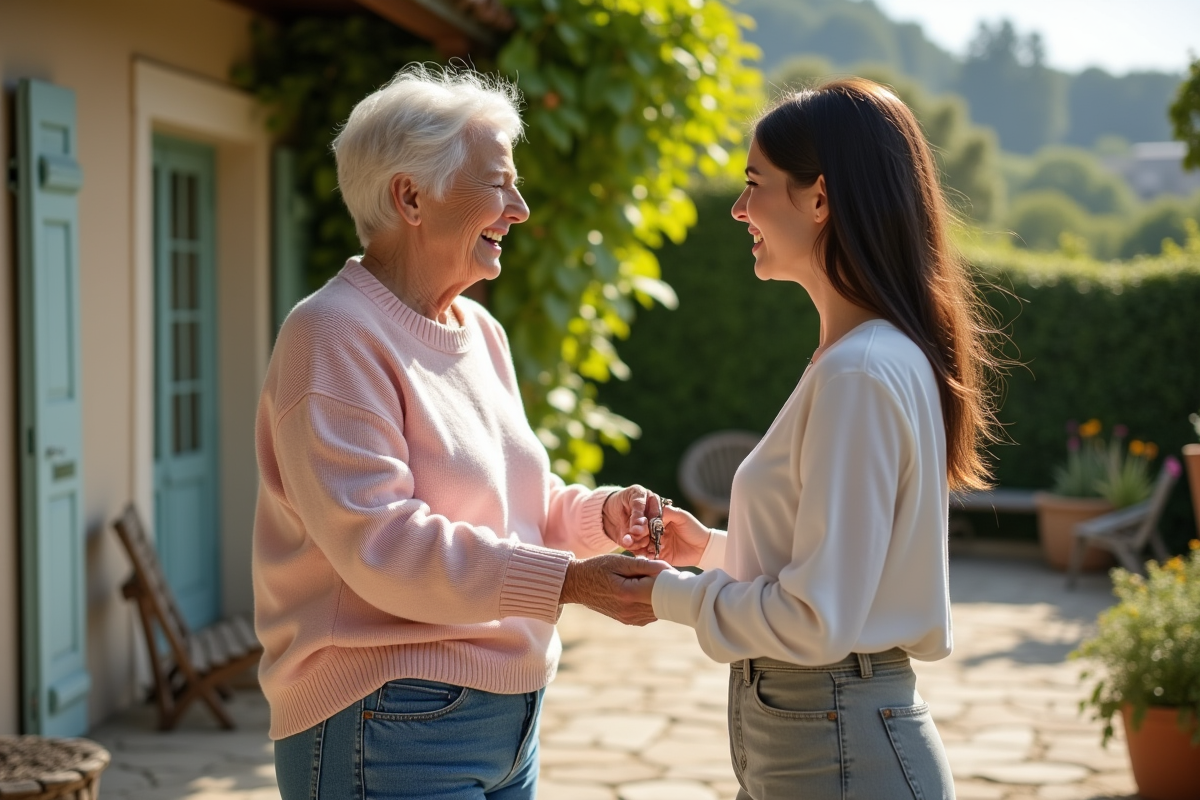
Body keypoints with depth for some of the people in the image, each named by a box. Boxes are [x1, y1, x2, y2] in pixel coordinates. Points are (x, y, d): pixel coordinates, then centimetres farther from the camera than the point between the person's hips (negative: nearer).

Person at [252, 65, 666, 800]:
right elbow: (380, 545, -23)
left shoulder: (481, 331, 13)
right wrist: (564, 581, -26)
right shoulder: (334, 336, -15)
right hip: (391, 728, -8)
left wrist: (596, 514, -3)